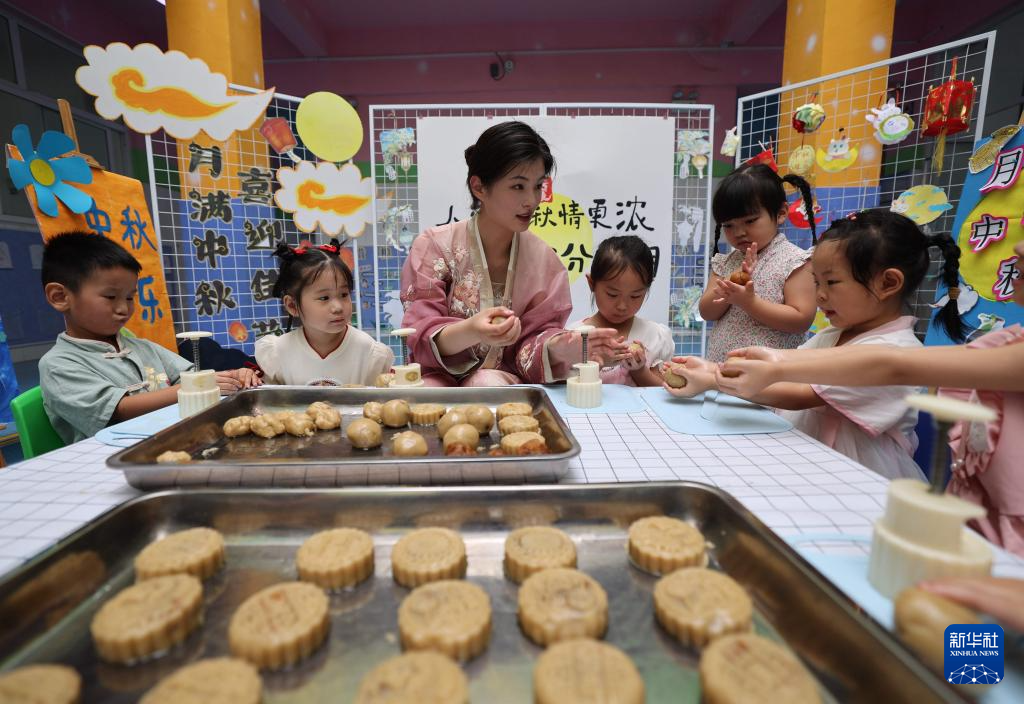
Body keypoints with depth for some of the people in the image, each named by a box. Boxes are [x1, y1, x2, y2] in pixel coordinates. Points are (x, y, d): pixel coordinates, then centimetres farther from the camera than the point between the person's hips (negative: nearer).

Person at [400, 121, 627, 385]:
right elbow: (421, 341, -14)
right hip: (440, 376, 0)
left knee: (490, 384, -33)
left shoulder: (544, 261, -4)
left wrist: (558, 348, -28)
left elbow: (531, 348, -5)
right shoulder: (434, 245, -9)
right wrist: (470, 332, -36)